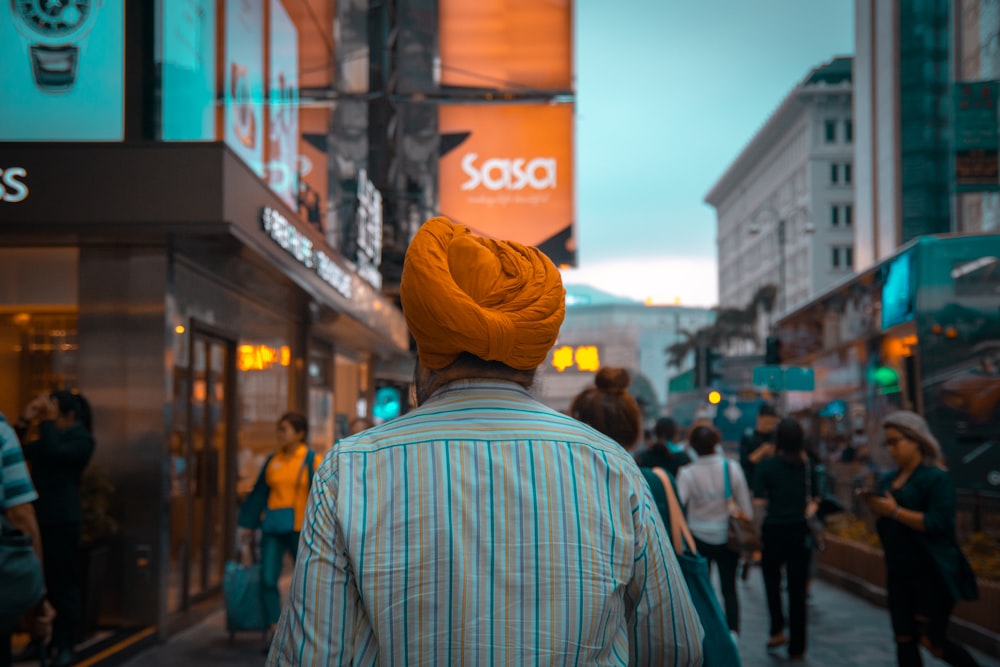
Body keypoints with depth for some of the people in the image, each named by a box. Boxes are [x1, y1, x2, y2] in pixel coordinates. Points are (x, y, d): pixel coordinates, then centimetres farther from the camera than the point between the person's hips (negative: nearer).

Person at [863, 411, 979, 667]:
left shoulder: (936, 477, -11)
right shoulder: (892, 479, 11)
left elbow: (938, 523, -21)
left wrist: (894, 511, -22)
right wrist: (875, 507, -3)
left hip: (931, 576, -7)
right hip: (899, 574, 7)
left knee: (933, 641, -4)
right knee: (905, 641, 7)